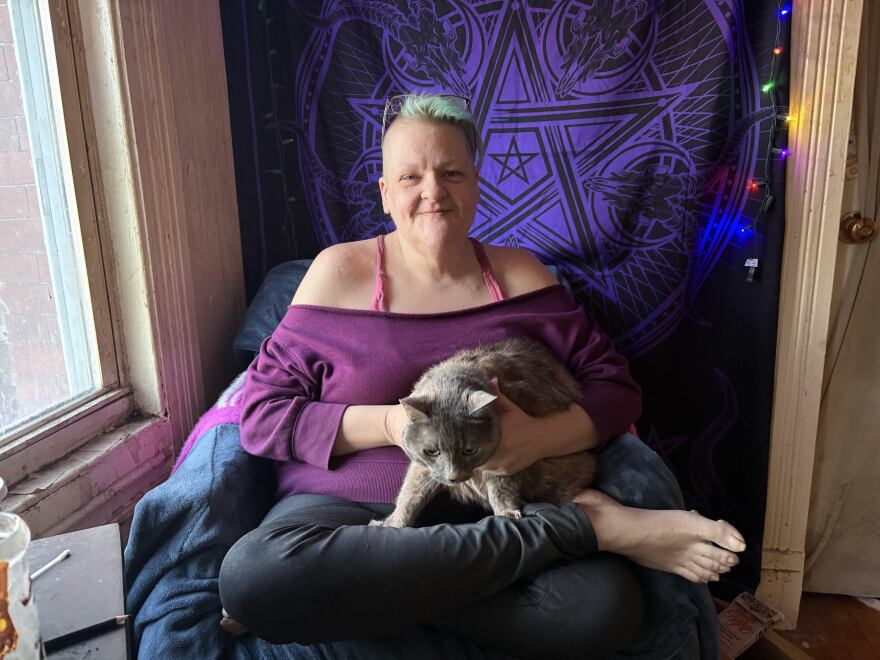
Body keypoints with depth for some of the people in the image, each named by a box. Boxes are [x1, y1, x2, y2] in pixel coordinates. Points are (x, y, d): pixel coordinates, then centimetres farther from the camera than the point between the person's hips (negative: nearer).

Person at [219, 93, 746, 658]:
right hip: (347, 506, 1)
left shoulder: (519, 274, 7)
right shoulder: (341, 272, 1)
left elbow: (616, 386, 5)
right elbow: (261, 413, -2)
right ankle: (583, 524, -24)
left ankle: (379, 595, -11)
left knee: (605, 605, -30)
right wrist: (394, 424, -16)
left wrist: (542, 436, -17)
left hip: (490, 509, 0)